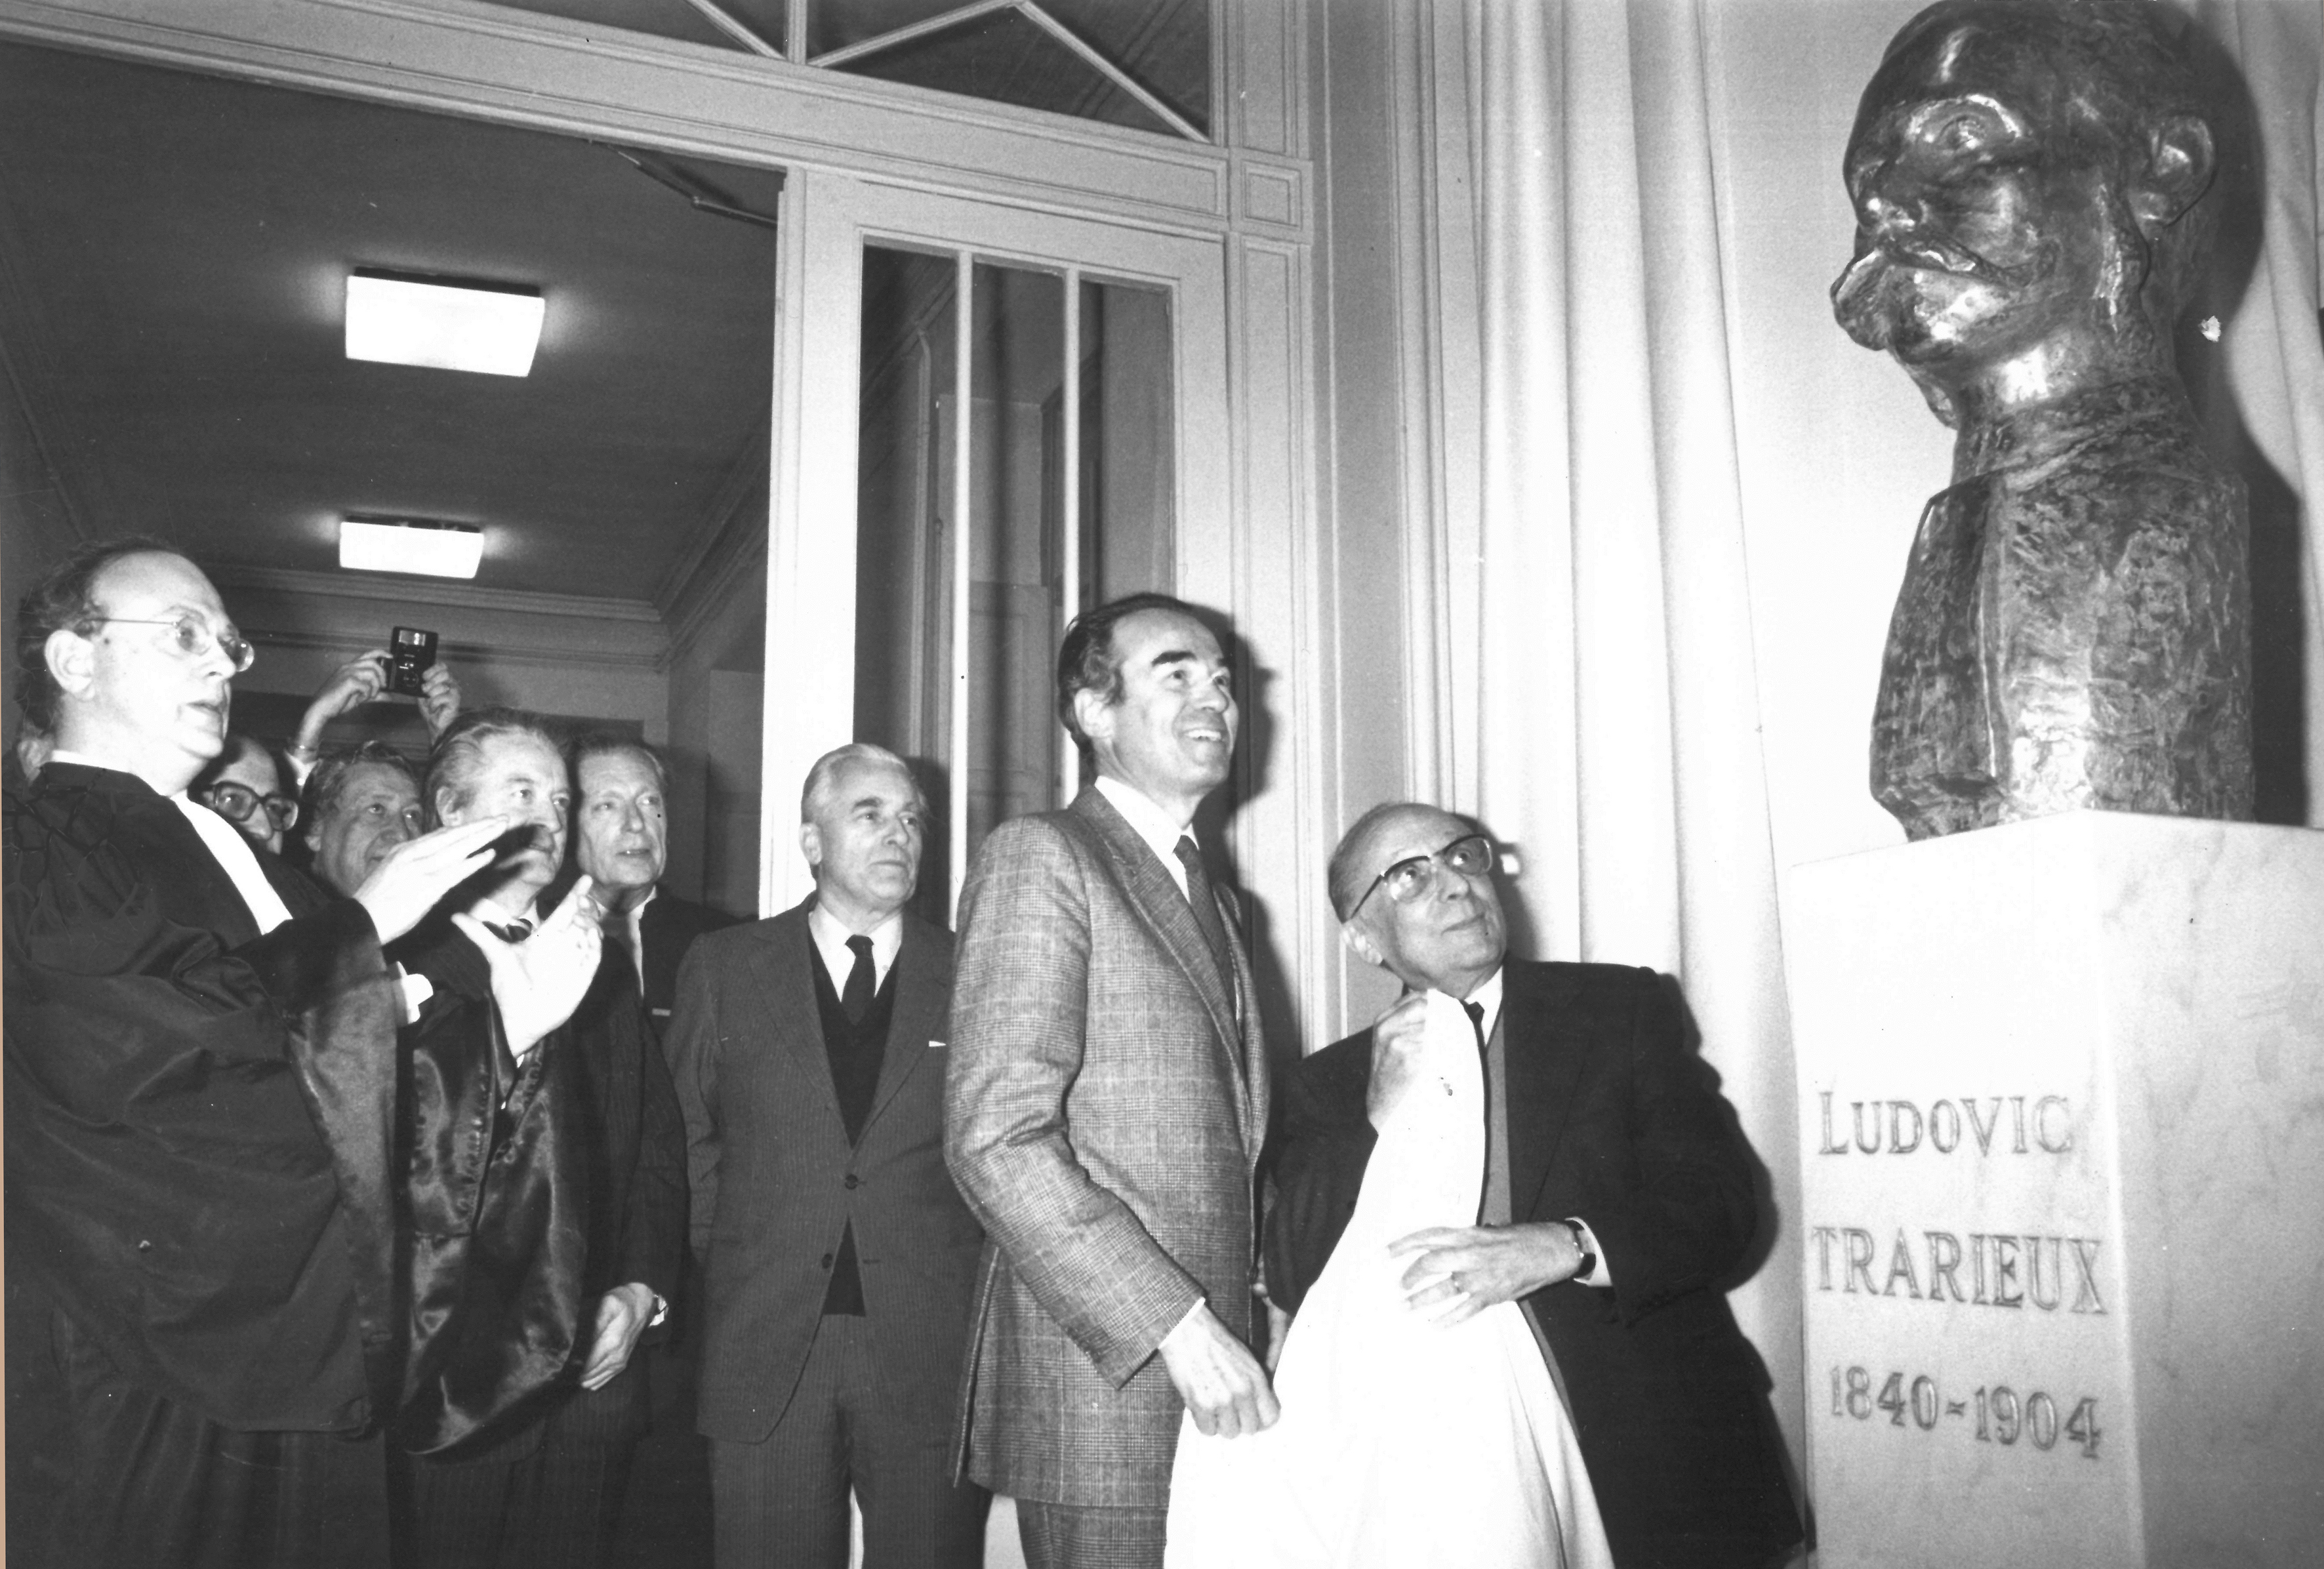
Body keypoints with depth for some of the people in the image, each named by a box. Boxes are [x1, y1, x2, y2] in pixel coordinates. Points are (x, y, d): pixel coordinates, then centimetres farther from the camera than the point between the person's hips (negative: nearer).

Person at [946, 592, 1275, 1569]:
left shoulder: (1207, 896, 19)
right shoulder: (1040, 857, -7)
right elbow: (996, 1136, -17)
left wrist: (1239, 1326, 6)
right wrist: (1178, 1325, -19)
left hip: (1212, 1388, 7)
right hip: (1101, 1389, -7)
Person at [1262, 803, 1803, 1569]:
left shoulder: (1624, 1008, 2)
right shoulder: (1328, 1087, 6)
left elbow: (1721, 1202, -6)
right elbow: (1292, 1282, -3)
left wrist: (1560, 1248, -25)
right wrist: (1380, 1121, -17)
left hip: (1656, 1458, 0)